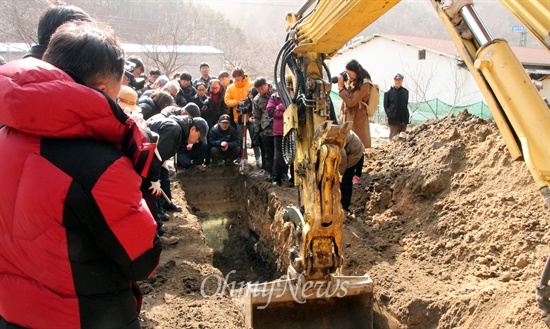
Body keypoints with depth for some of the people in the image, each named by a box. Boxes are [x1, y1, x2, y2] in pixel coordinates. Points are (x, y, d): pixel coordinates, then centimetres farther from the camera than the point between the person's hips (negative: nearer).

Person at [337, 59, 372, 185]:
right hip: (347, 119, 7)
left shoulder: (364, 84, -15)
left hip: (357, 120, -7)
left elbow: (351, 102, -21)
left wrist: (341, 87, -20)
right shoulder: (350, 81, 8)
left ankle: (357, 175, 10)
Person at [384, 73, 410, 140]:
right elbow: (385, 106, 0)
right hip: (394, 119, -4)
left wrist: (406, 115, 9)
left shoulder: (405, 91, 10)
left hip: (404, 120, 4)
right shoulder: (389, 92, -3)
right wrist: (389, 115, -6)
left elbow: (406, 104, 17)